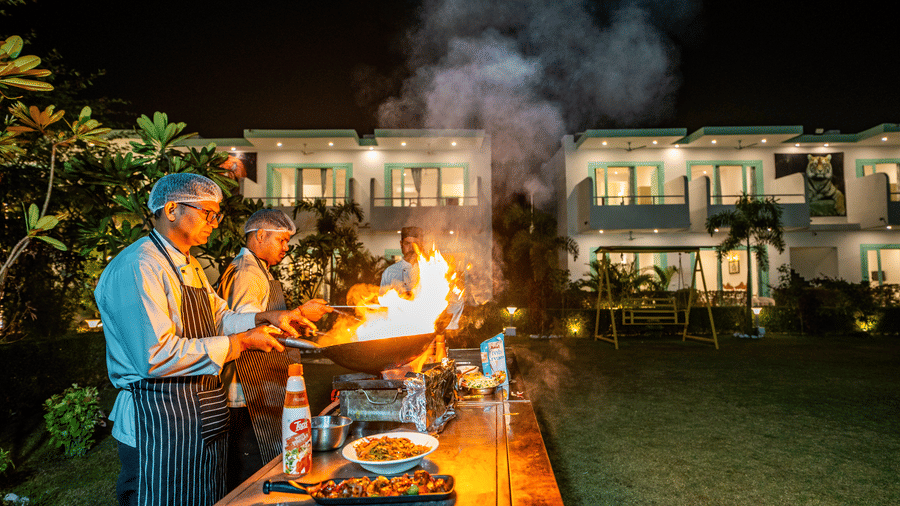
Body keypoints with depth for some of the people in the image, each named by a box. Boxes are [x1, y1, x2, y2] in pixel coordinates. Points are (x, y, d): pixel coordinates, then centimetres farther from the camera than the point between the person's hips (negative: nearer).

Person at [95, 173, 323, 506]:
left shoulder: (189, 266, 14)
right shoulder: (138, 266, -20)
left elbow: (219, 318, 21)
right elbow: (156, 356, -29)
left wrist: (265, 319, 3)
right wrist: (239, 343, -22)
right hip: (158, 425, -9)